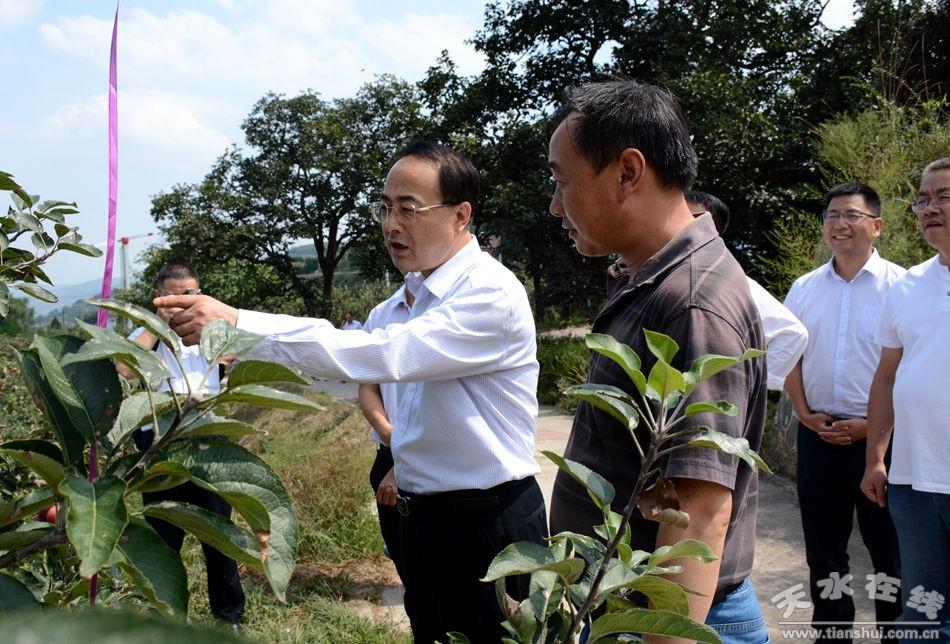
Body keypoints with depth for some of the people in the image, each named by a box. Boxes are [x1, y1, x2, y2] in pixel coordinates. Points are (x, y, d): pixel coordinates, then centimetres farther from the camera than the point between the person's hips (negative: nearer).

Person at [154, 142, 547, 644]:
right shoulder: (425, 291, 9)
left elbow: (376, 355, -30)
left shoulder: (491, 292, -20)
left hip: (487, 524, -8)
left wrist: (236, 325, -33)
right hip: (424, 521, 8)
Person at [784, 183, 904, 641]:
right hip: (818, 433, 4)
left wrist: (873, 425, -14)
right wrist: (804, 413, -2)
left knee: (886, 543, 5)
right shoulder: (804, 288, 8)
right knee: (823, 542, 14)